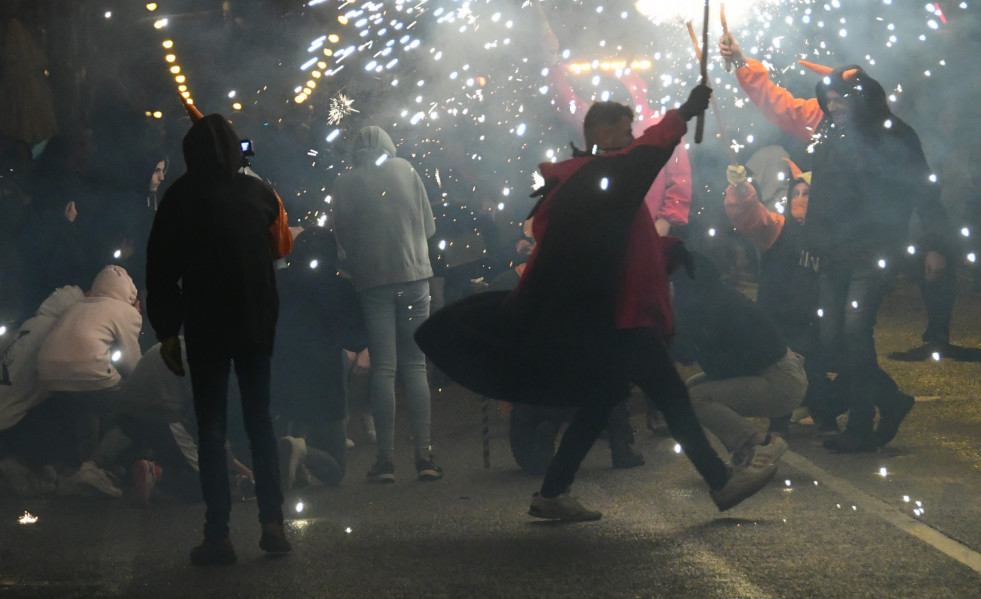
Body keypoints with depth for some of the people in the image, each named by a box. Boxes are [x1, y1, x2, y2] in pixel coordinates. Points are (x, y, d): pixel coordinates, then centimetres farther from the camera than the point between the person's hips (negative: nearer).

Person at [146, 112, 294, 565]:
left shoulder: (180, 197, -5)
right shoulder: (258, 192, 3)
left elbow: (162, 268, -7)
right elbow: (281, 247, 17)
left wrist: (167, 330, -4)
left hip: (206, 325, -3)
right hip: (256, 323, 3)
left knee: (211, 427, 1)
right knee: (259, 420, 11)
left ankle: (219, 535, -4)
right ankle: (273, 524, 4)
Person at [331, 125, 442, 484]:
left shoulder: (345, 184, 3)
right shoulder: (405, 170, 6)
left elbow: (342, 235, 6)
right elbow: (429, 226, 9)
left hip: (373, 281, -1)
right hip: (414, 275, 1)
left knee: (383, 368, 1)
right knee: (415, 366, 5)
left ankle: (386, 458, -4)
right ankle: (424, 454, -2)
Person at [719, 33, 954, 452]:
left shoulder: (894, 136, -7)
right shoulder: (823, 125, 8)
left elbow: (923, 192, -4)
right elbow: (775, 101, 18)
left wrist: (935, 246, -7)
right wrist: (741, 63, 15)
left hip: (873, 255, -6)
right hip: (831, 254, 6)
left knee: (855, 330, -18)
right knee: (831, 339, 4)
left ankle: (861, 427, -5)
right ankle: (890, 402, 21)